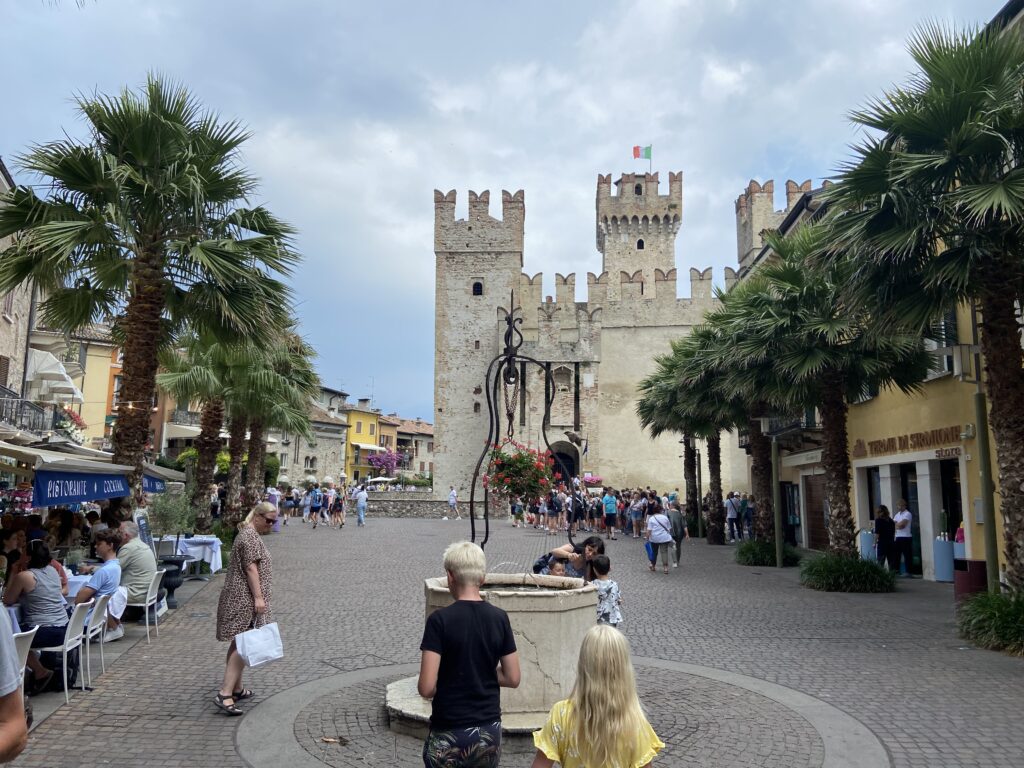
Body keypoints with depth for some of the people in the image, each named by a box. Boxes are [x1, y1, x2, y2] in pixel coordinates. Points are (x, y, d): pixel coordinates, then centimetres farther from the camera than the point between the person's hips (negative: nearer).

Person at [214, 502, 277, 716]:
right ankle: (224, 694, -16)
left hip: (238, 598, 11)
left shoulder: (248, 534, 19)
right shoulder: (250, 536, -14)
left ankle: (236, 689, 23)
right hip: (245, 599, -11)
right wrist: (258, 597, -22)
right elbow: (250, 568, -20)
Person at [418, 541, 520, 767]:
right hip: (489, 732, 4)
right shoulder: (499, 618, -4)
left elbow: (426, 688, -18)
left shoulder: (439, 620, -15)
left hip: (449, 734, -3)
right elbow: (513, 679, 1)